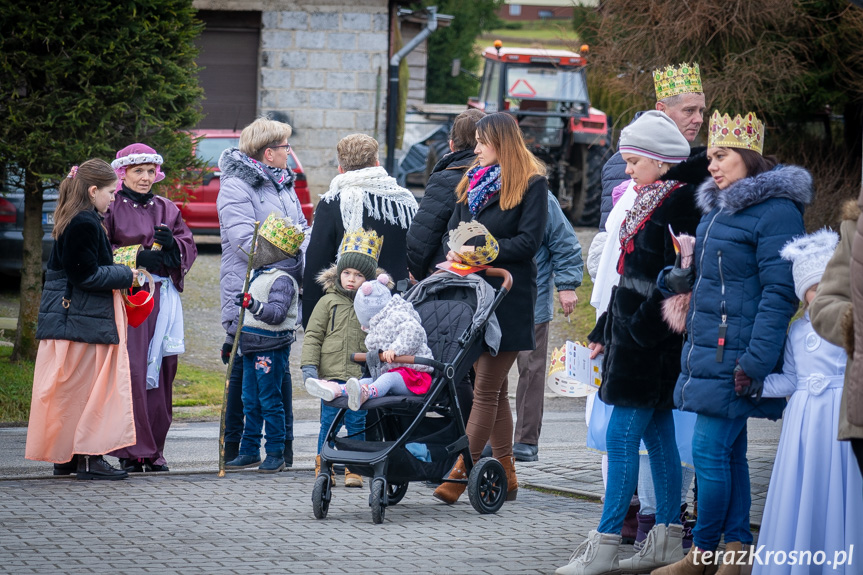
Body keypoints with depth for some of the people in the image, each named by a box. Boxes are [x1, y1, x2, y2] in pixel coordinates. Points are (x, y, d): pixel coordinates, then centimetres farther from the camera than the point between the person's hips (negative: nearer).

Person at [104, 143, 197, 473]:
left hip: (163, 297, 5)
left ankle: (154, 449, 8)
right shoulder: (111, 209, 3)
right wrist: (136, 257, -14)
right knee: (131, 371, -11)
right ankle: (133, 451, -9)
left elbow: (189, 248, 14)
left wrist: (172, 244, -7)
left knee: (160, 371, 2)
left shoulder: (167, 209, 18)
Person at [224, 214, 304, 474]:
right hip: (253, 347, 10)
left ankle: (276, 453, 0)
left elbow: (277, 313, -26)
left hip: (271, 348, -10)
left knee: (270, 401, -6)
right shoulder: (260, 275, 16)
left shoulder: (282, 280, -14)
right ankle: (250, 452, 18)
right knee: (251, 402, 12)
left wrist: (254, 305, -40)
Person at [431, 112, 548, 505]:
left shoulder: (531, 184, -4)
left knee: (486, 390, -7)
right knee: (493, 388, 11)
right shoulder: (472, 181, 17)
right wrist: (455, 252, -4)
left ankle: (462, 472, -11)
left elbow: (528, 242, -11)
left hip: (508, 296, -7)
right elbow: (454, 228, 16)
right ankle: (505, 475, 17)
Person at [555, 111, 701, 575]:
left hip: (651, 343, -9)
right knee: (657, 436, 11)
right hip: (632, 337, 9)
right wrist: (605, 331, 21)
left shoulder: (678, 203, -14)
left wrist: (639, 331, -20)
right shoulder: (646, 202, 15)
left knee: (621, 436, -8)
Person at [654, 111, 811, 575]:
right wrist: (679, 279, 4)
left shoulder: (776, 211, -12)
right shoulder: (719, 207, 16)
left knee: (710, 450, -7)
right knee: (729, 450, 10)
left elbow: (779, 292, -16)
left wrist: (754, 361, -22)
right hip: (707, 346, 9)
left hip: (735, 352, -9)